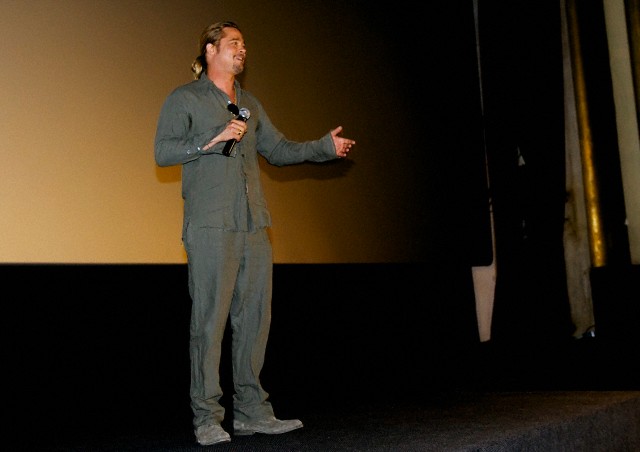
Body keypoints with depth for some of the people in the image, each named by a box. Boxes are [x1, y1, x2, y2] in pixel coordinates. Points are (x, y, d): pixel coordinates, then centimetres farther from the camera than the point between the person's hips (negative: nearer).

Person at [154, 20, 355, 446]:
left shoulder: (250, 104, 23)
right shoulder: (184, 99, 6)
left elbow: (278, 149, 23)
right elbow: (163, 151, -4)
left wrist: (325, 146, 12)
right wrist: (213, 140, -14)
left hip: (254, 225, 6)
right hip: (210, 224, -6)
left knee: (255, 315, 5)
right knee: (210, 318, -7)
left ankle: (252, 411, 13)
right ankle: (207, 417, 0)